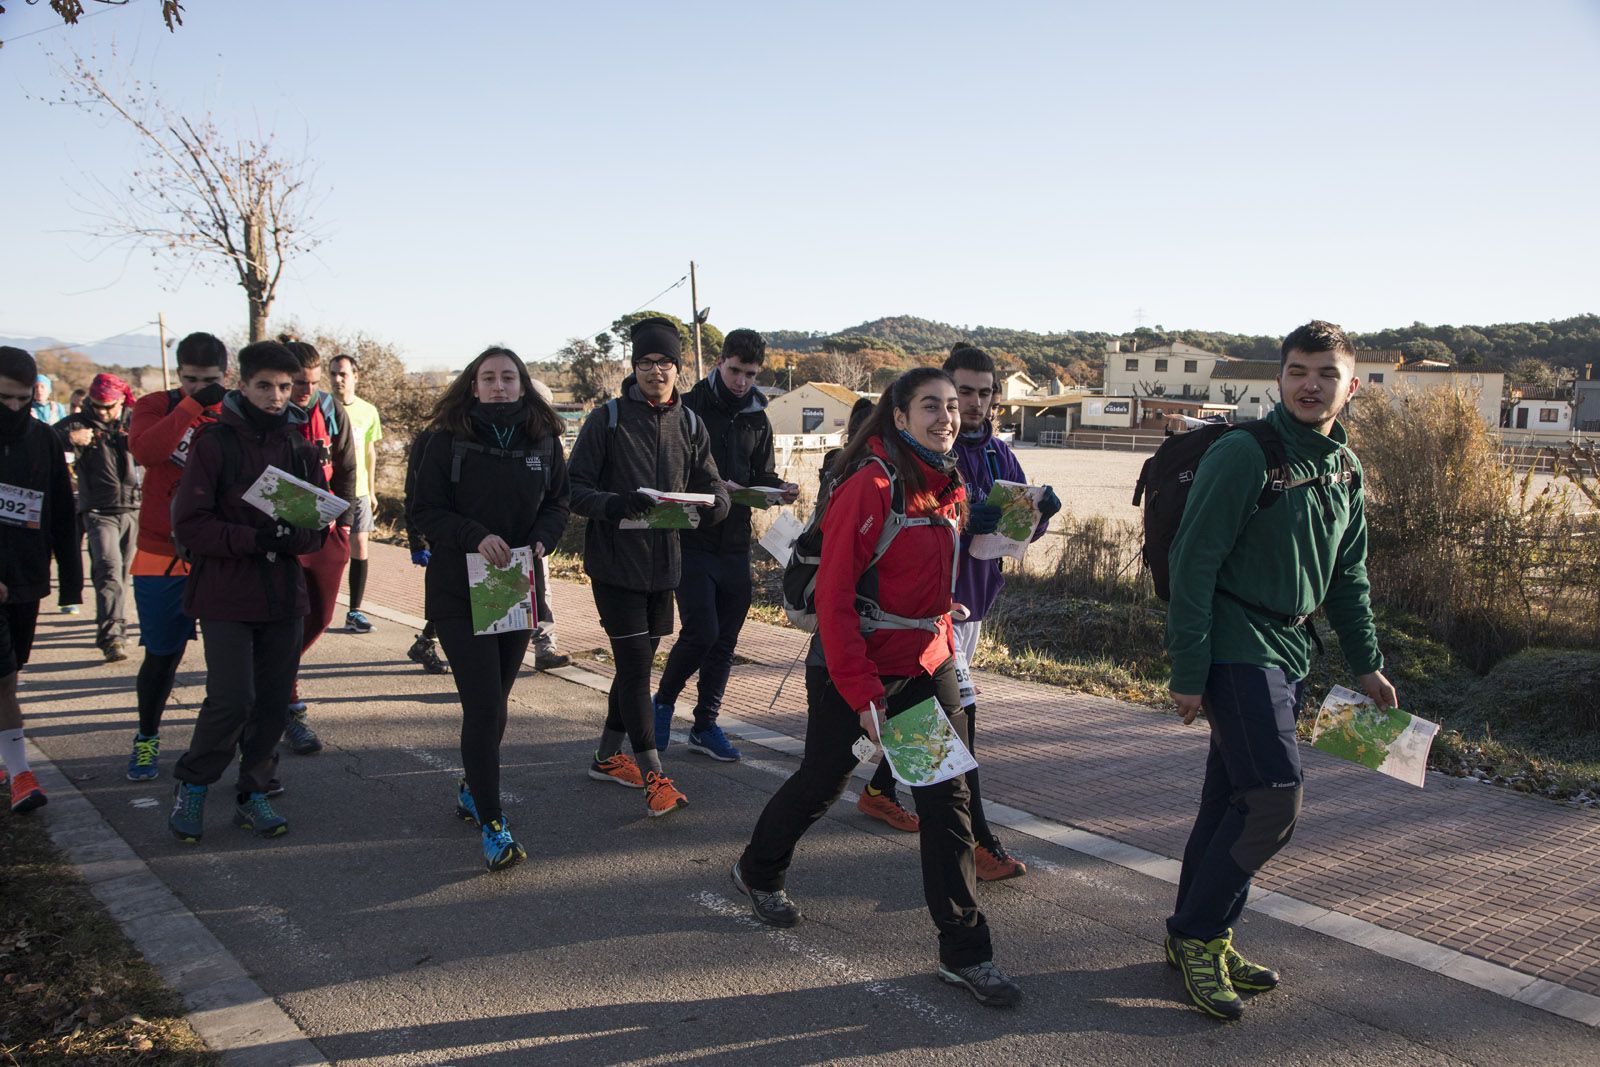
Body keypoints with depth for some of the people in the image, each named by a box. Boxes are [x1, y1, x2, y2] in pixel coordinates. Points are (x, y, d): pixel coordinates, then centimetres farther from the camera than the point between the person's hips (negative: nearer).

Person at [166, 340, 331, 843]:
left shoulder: (301, 447, 8)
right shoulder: (214, 443, -5)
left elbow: (319, 522, 7)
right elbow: (189, 524, -10)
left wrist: (290, 538, -15)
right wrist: (253, 538, -22)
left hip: (284, 595, 4)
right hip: (226, 596, -4)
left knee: (274, 702, 7)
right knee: (232, 700, -11)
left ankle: (252, 793, 23)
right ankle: (191, 785, 14)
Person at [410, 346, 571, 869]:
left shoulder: (543, 439, 4)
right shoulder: (448, 439, -6)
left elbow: (558, 503, 10)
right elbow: (425, 510, -7)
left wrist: (541, 540, -11)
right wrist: (475, 536, -23)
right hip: (459, 590, -4)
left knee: (494, 701, 16)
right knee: (483, 704, -10)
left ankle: (473, 789, 38)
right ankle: (492, 823, -4)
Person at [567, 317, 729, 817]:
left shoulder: (689, 424, 7)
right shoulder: (607, 419, -7)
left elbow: (715, 491, 7)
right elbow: (575, 489, -9)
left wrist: (708, 505, -17)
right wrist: (617, 504, -29)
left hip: (663, 564, 5)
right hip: (616, 564, -5)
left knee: (638, 662, 15)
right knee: (635, 665, -7)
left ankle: (608, 756, 31)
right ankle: (653, 776, 0)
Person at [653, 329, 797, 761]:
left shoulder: (757, 418, 12)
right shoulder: (689, 409, -5)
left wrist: (780, 489, -6)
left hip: (735, 544, 5)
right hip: (693, 541, -5)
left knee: (726, 638, 8)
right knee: (702, 631, -12)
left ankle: (705, 725, 20)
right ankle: (663, 701, 14)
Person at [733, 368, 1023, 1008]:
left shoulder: (949, 487, 5)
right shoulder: (871, 486, -19)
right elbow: (834, 596, -21)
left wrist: (945, 646, 12)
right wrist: (862, 695, -23)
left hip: (927, 666, 6)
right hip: (852, 667, -6)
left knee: (948, 797, 1)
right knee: (823, 780, 12)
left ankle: (964, 953, 10)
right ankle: (757, 873, 42)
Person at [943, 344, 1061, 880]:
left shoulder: (999, 454, 9)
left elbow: (1023, 532, 9)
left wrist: (1041, 510, -14)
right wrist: (962, 520, -36)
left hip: (974, 596, 7)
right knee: (959, 711, -11)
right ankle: (977, 837, -7)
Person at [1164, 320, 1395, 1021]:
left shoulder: (1345, 468, 10)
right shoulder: (1243, 454, -14)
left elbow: (1347, 576, 20)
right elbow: (1193, 563, -16)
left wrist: (1366, 662, 16)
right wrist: (1188, 672, -17)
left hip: (1287, 651, 8)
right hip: (1234, 648, -7)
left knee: (1233, 799, 12)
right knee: (1275, 797, -13)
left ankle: (1199, 938, 23)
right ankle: (1197, 935, 3)